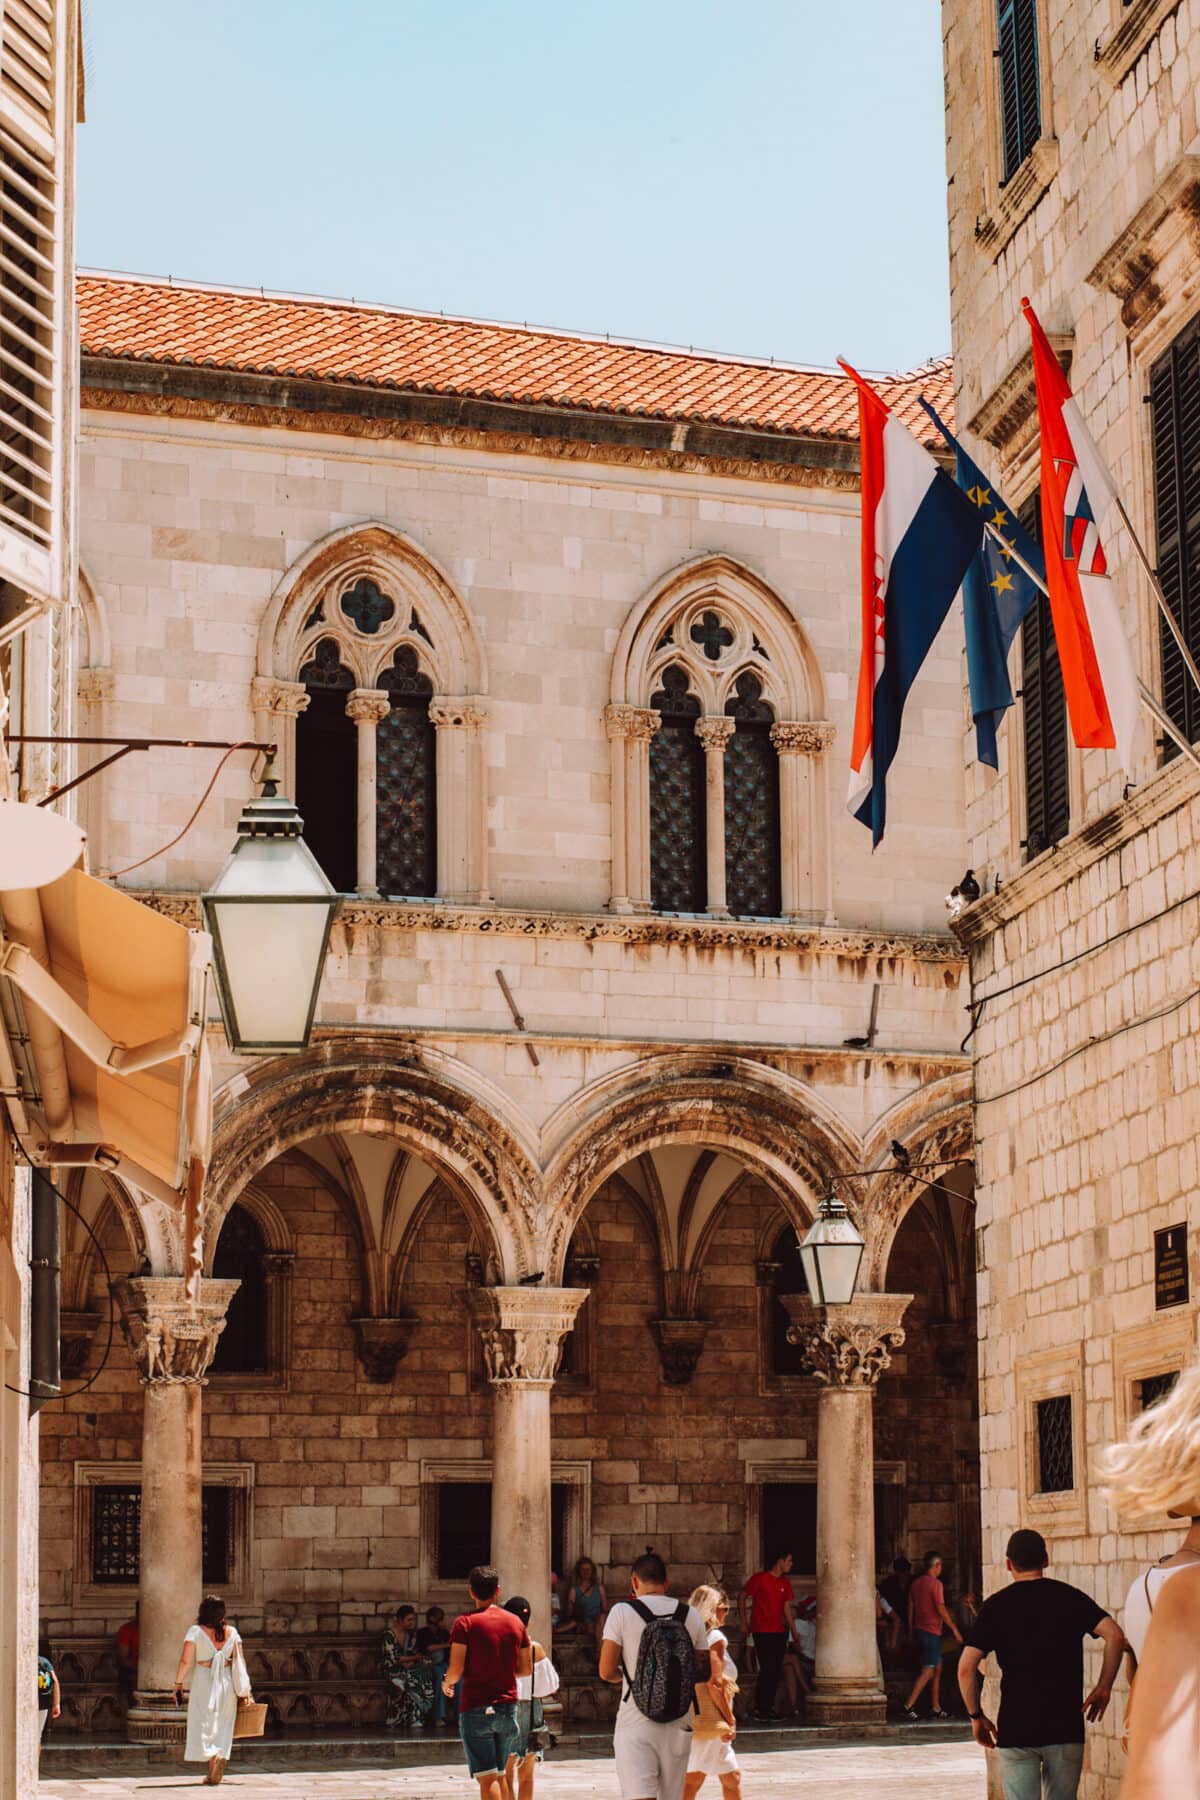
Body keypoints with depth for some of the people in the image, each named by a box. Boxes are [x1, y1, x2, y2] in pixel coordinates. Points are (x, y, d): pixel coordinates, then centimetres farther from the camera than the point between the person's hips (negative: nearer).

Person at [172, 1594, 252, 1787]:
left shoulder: (196, 1631, -6)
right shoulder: (232, 1632, 3)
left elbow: (185, 1660, -10)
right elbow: (240, 1661, 4)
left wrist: (178, 1683, 0)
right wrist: (245, 1690, 9)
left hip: (204, 1684, -3)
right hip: (227, 1684, 3)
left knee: (204, 1725, 2)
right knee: (222, 1728, 11)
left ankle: (213, 1758, -24)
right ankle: (215, 1774, 8)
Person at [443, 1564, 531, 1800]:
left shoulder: (465, 1623, -7)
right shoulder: (516, 1622, 7)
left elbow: (456, 1669, -12)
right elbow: (526, 1668, 10)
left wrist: (446, 1683, 9)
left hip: (475, 1708, -4)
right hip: (508, 1707, 4)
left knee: (487, 1778, -6)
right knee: (500, 1774, 17)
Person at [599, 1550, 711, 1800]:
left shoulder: (622, 1612, -5)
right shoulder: (691, 1615, 6)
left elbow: (607, 1672, -7)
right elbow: (705, 1671, 11)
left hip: (635, 1724, -4)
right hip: (678, 1724, 4)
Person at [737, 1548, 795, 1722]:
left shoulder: (785, 1583, 12)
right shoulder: (759, 1579, -7)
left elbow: (787, 1608, 14)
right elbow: (742, 1597, 0)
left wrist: (793, 1631, 9)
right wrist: (744, 1623, 0)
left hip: (779, 1632, 6)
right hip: (762, 1632, -6)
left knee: (776, 1671, 6)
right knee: (768, 1670, -11)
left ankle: (769, 1707, 15)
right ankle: (760, 1709, -5)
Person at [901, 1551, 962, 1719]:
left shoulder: (916, 1583, 11)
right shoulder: (935, 1583, -14)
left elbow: (910, 1608, 14)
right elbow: (941, 1609, -17)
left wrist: (911, 1631, 21)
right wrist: (955, 1630, -9)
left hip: (919, 1630, 9)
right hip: (931, 1632, -9)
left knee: (938, 1668, 13)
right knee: (928, 1671, -7)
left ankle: (937, 1708, 13)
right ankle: (909, 1706, -11)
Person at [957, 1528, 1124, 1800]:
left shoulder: (996, 1606, 1)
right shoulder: (1070, 1597, 4)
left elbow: (966, 1667, -7)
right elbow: (1115, 1635, -10)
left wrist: (976, 1716, 4)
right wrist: (1103, 1687, 0)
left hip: (1015, 1730, -1)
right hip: (1066, 1727, 1)